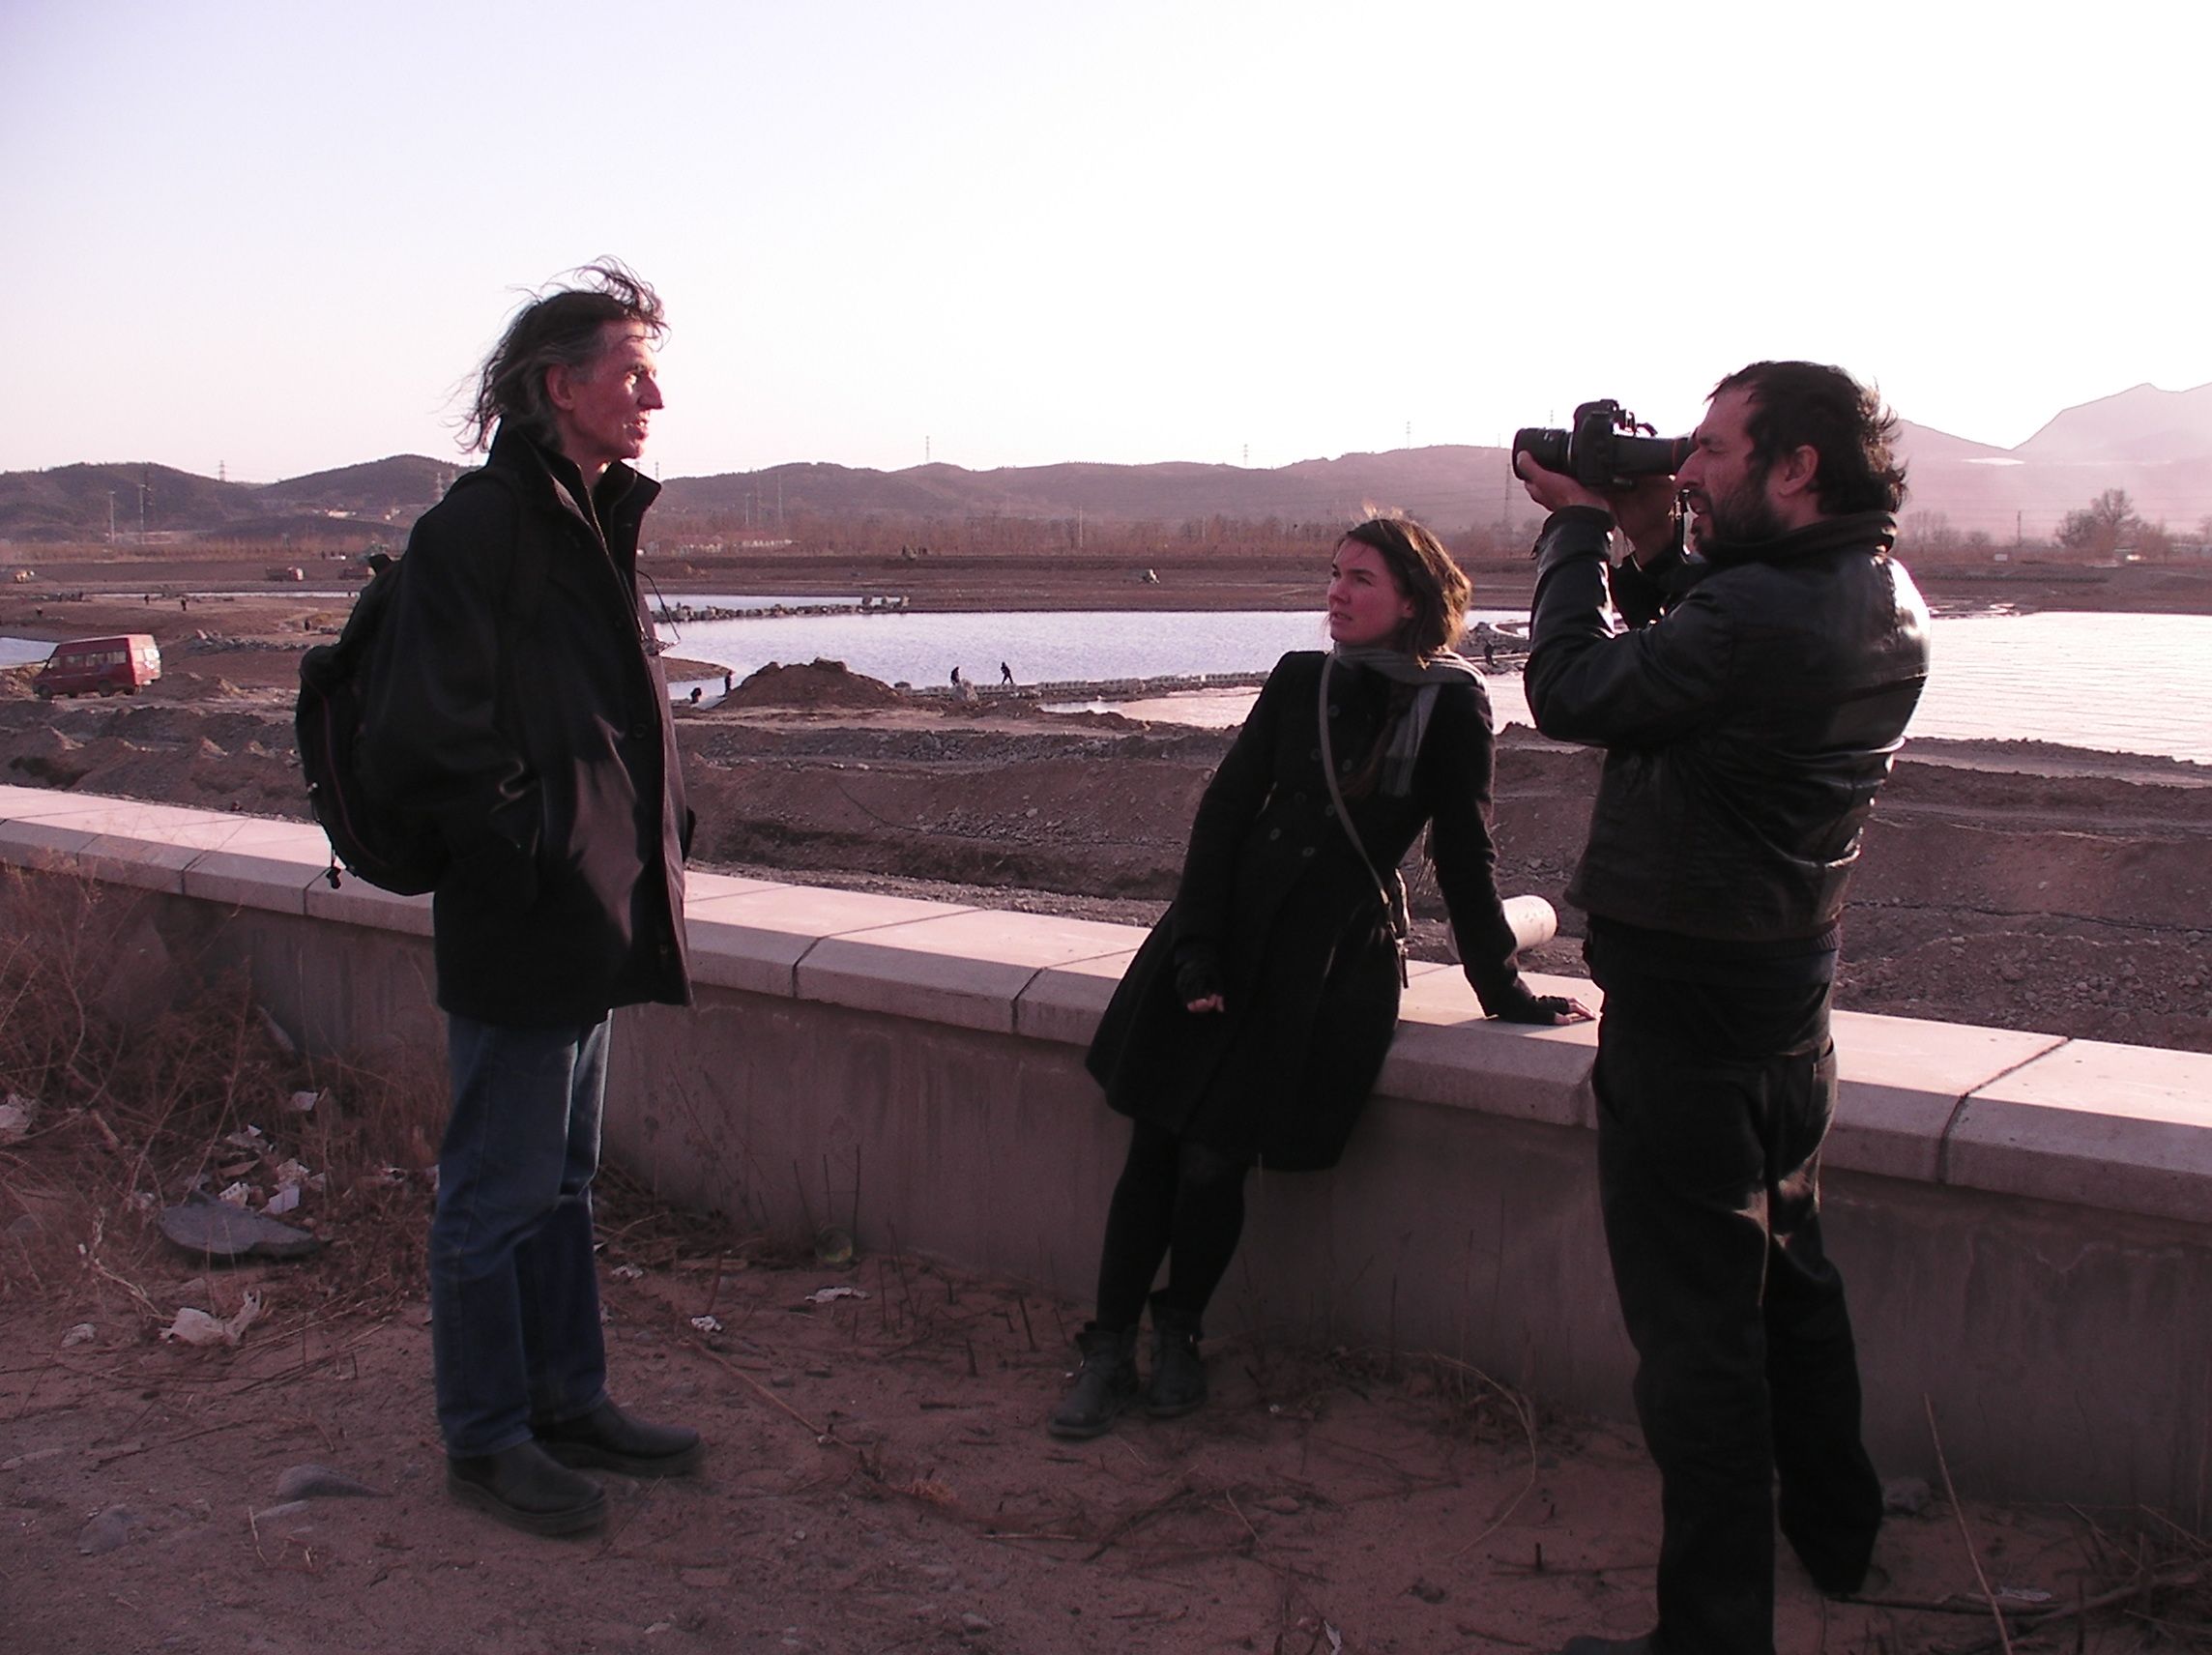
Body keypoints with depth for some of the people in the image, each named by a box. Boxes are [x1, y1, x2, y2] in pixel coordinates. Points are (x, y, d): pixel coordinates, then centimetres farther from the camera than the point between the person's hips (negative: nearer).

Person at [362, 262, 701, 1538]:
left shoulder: (596, 522, 13)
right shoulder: (479, 527, -16)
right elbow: (431, 737, -21)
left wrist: (657, 842, 9)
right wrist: (525, 851, -15)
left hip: (597, 914, 9)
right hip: (522, 927, -9)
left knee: (565, 1179, 19)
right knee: (500, 1193, 4)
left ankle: (569, 1401, 32)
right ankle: (488, 1440, 19)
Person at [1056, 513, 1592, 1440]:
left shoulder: (1451, 705, -4)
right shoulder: (1299, 680, 5)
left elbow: (1465, 859, 2)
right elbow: (1225, 808, 2)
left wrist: (1502, 992, 4)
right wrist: (1197, 949, -7)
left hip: (1334, 958, -3)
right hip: (1230, 928, 3)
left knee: (1214, 1159, -7)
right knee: (1154, 1143, -1)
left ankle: (1179, 1336, 18)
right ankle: (1109, 1352, 12)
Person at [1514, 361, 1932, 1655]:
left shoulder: (1764, 613, -27)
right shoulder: (1890, 610, 4)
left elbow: (1574, 690, -20)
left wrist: (1581, 527, -8)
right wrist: (1655, 549, 3)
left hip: (1687, 1013, -10)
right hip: (1791, 999, 10)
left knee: (1696, 1327, -1)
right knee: (1788, 1272, 26)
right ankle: (1834, 1531, 44)